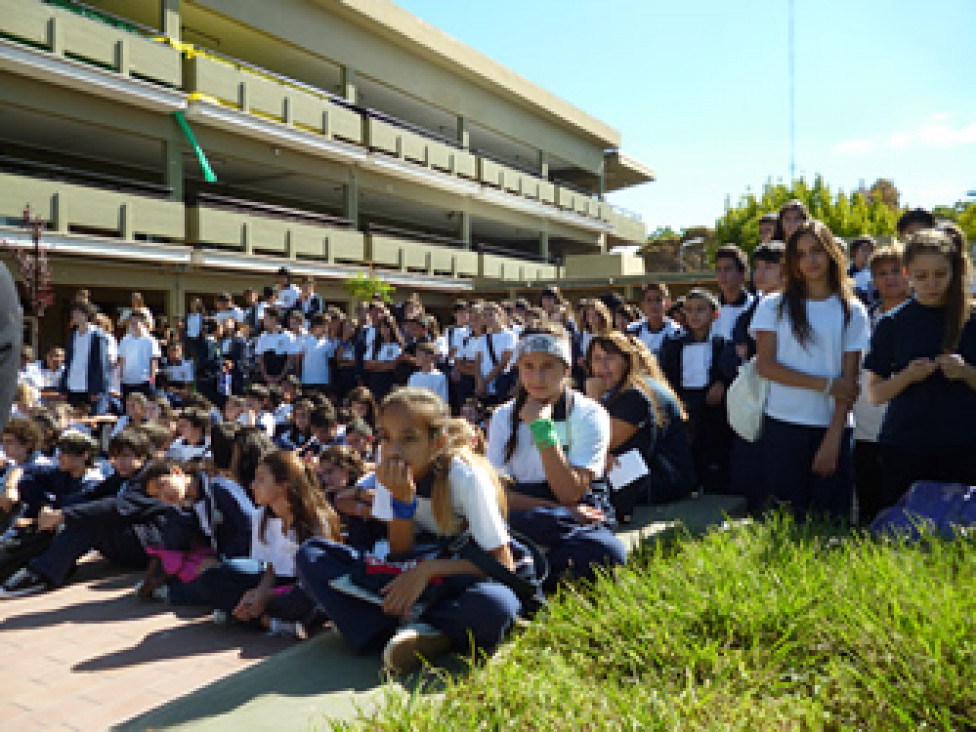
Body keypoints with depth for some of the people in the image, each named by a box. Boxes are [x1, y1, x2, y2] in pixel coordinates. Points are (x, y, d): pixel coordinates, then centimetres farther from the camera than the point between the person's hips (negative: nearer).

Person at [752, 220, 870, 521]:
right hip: (783, 425, 0)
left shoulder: (853, 312, 7)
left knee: (830, 519, 1)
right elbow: (765, 365, -4)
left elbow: (849, 380, 1)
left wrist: (833, 440, -7)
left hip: (833, 428, 1)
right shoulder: (773, 306, 6)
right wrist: (826, 384, -10)